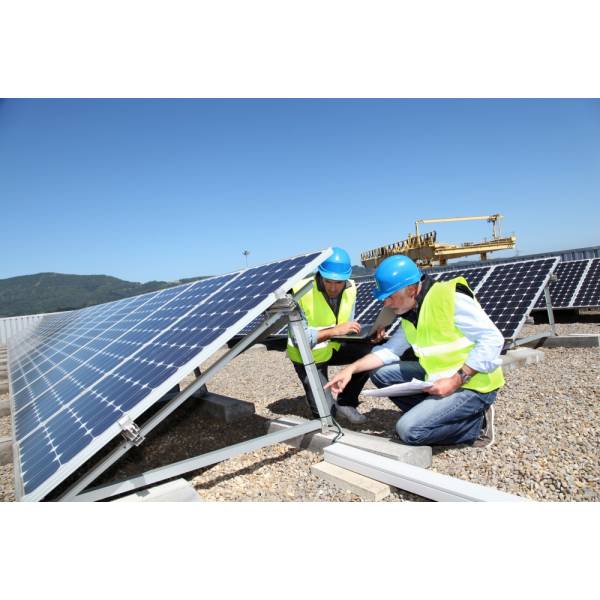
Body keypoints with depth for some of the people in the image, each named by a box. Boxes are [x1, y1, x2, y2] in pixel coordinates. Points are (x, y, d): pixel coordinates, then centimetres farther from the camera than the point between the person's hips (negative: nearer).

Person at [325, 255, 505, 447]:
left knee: (409, 430, -19)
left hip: (473, 384, -8)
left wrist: (456, 380, -25)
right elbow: (390, 350, 5)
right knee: (381, 373, 1)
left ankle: (477, 424, 1)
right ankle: (435, 415, 4)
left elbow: (493, 339, -21)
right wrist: (352, 368, -6)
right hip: (439, 378, 8)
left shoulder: (452, 299, -22)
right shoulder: (410, 313, 4)